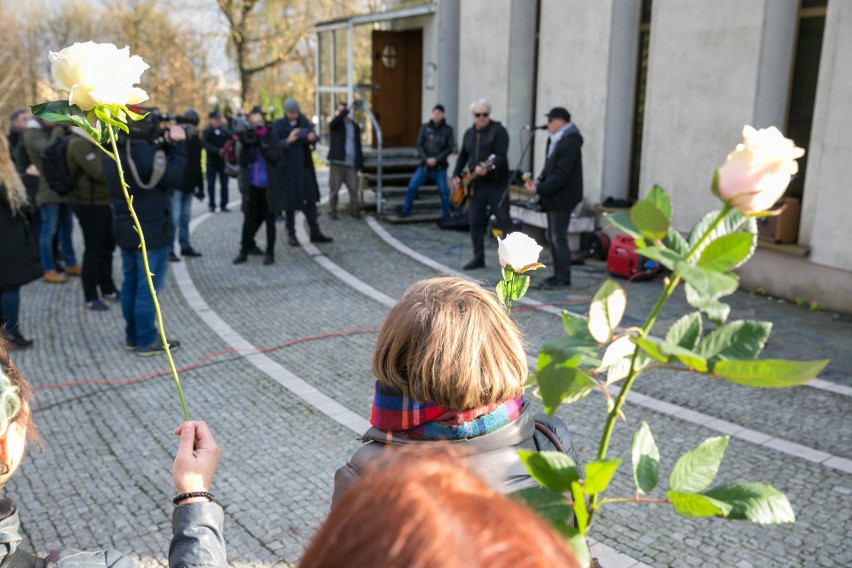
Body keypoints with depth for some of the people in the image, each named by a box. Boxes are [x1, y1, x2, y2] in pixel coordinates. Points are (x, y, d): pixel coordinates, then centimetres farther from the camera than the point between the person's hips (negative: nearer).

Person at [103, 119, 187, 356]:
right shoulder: (145, 152, -22)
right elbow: (172, 177, -17)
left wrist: (166, 145, 1)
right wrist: (177, 145, -11)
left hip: (125, 229, 9)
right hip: (151, 231, -9)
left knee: (131, 284, 15)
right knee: (148, 287, -2)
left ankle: (133, 337, 24)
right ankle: (147, 341, 5)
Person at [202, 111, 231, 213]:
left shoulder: (225, 131, 5)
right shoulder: (207, 131, 0)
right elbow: (205, 144, -12)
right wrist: (218, 151, -21)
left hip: (223, 161, 1)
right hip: (211, 162, -1)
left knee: (224, 184, 2)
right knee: (211, 184, 2)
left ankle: (223, 205, 9)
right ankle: (212, 205, 10)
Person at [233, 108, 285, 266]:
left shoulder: (271, 137, -2)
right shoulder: (246, 138, 3)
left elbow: (276, 157, -14)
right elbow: (242, 161, -5)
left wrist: (262, 144, -21)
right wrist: (246, 146, -19)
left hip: (269, 186, -1)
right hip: (252, 186, 2)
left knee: (269, 220, 6)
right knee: (249, 220, 4)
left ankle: (269, 253, 15)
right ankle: (244, 251, 14)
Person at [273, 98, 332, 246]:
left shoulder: (303, 120, 4)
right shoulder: (278, 125, -8)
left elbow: (313, 136, 8)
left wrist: (312, 137, -16)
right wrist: (288, 141, -31)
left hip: (305, 166, 4)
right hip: (289, 168, -4)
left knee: (311, 200, 8)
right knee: (291, 201, 3)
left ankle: (315, 232, 16)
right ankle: (291, 234, 15)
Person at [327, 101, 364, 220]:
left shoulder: (355, 127, 15)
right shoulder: (336, 124, 6)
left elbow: (358, 146, 15)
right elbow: (334, 121, -21)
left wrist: (360, 163, 9)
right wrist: (348, 109, -26)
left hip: (351, 165, 2)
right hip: (337, 162, -2)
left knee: (354, 189, -2)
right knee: (334, 189, 0)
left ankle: (355, 211, 6)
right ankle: (333, 212, 8)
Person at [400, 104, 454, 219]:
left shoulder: (447, 129, -1)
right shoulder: (425, 127, 3)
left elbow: (450, 148, -4)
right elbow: (419, 145, 2)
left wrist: (436, 159, -14)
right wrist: (426, 159, -12)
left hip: (440, 166, -2)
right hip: (425, 164, 2)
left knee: (443, 191, 0)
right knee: (412, 186, -3)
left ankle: (446, 215, 14)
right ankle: (405, 211, 10)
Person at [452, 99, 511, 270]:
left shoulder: (498, 131, -7)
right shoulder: (469, 133, 14)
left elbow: (501, 156, -18)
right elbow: (463, 155, 23)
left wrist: (488, 168, -35)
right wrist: (456, 175, 12)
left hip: (496, 185, -6)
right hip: (475, 185, 6)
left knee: (503, 220, -6)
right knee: (475, 222, 7)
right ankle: (478, 258, 17)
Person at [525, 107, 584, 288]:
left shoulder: (569, 143, -18)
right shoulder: (556, 140, 13)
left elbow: (561, 175, -23)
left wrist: (540, 188, -22)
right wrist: (539, 181, 2)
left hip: (562, 198, -10)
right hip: (554, 197, 10)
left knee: (558, 238, -5)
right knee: (552, 237, 14)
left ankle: (563, 278, 4)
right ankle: (558, 275, 23)